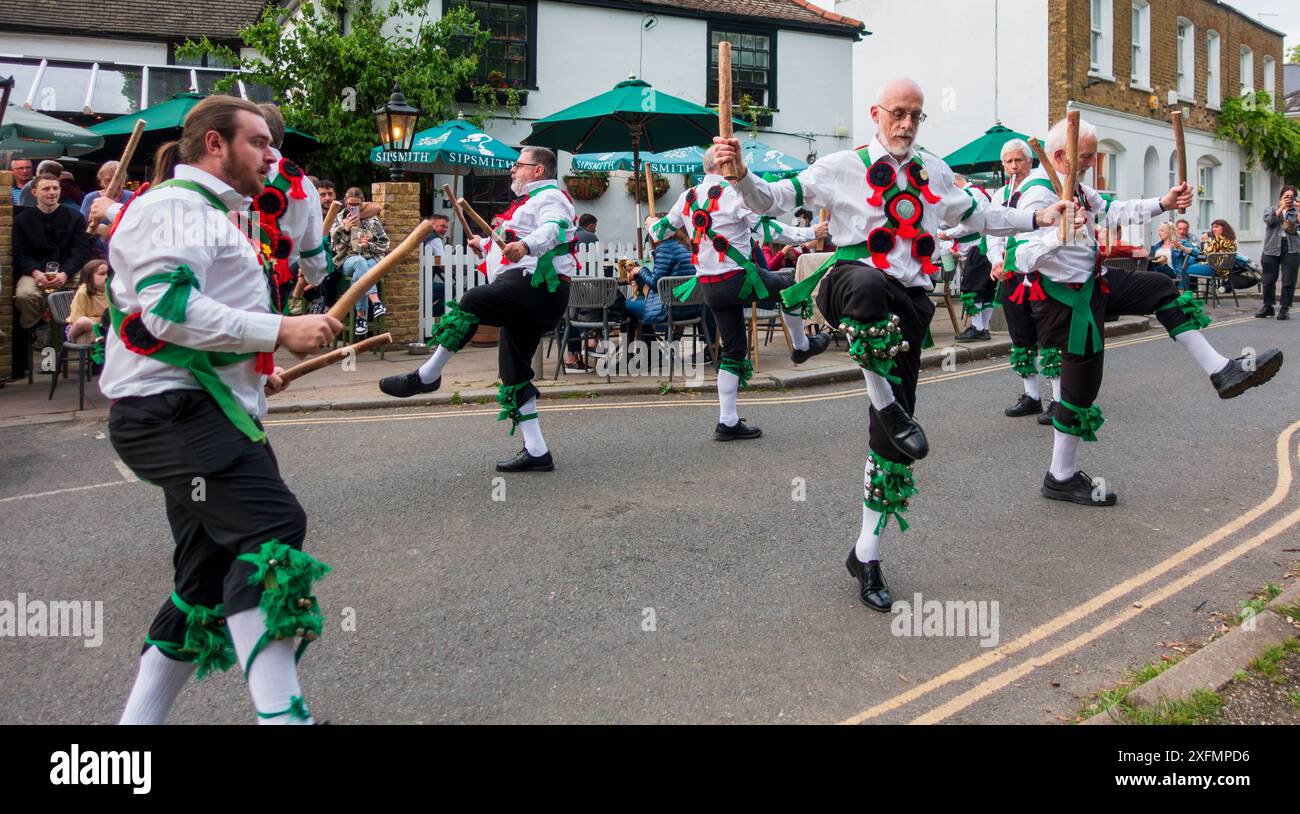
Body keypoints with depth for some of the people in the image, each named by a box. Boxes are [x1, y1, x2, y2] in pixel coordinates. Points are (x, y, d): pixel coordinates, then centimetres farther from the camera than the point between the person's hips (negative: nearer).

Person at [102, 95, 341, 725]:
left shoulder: (212, 213, 27)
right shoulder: (172, 206, -7)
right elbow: (168, 307, -21)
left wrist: (254, 373, 25)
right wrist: (279, 330, -21)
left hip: (207, 414, 11)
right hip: (172, 410, -11)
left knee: (212, 581, 12)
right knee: (270, 530, -26)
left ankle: (139, 718, 23)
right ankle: (280, 711, -29)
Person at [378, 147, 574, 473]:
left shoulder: (550, 197, -3)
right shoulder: (531, 200, 30)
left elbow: (552, 230, -26)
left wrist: (525, 245, -45)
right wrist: (485, 245, 55)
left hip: (536, 286, -11)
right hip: (533, 297, 11)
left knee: (471, 302, -25)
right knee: (514, 375, 7)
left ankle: (426, 376, -15)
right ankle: (536, 452, 7)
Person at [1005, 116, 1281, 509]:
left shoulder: (1074, 187, 8)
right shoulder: (1038, 195, -23)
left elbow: (1112, 211, 21)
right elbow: (1019, 257, -34)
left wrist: (1163, 203, 11)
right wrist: (1058, 235, -50)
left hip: (1093, 283, 10)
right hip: (1066, 300, -10)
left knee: (1161, 288, 13)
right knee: (1081, 385, -2)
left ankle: (1220, 370, 17)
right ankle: (1061, 477, 12)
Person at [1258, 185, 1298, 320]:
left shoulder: (1296, 212, 12)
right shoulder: (1272, 210, 13)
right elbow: (1269, 220, -8)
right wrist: (1281, 207, -7)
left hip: (1291, 249, 0)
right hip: (1272, 248, 0)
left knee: (1289, 282, -2)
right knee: (1268, 280, 2)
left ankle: (1285, 309, 5)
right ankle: (1268, 307, 17)